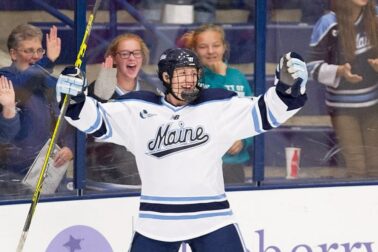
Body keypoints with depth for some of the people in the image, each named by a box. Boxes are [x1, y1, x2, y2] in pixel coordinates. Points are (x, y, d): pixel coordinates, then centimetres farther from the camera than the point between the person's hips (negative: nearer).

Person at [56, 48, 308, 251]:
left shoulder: (219, 106, 0)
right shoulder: (138, 109, 0)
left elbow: (265, 113, -1)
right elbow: (97, 121, 2)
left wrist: (288, 87, -16)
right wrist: (75, 99, -15)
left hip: (210, 217, -1)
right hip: (156, 220, 1)